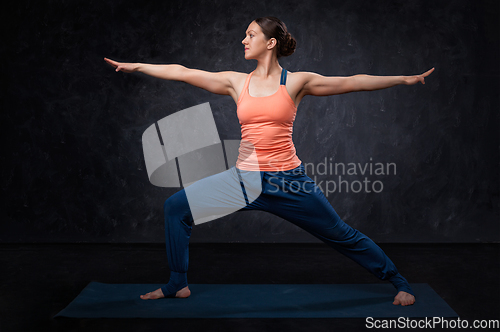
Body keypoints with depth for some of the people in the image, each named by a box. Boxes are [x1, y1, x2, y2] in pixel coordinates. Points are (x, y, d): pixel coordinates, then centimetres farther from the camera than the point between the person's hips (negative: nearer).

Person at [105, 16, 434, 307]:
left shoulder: (296, 82, -2)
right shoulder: (237, 82, 6)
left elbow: (351, 82, 0)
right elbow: (182, 72, 8)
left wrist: (405, 79, 0)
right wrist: (135, 66, 9)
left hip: (288, 181, -3)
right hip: (245, 179, 3)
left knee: (343, 236, 5)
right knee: (176, 207, -2)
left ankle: (400, 282, 26)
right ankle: (178, 284, 13)